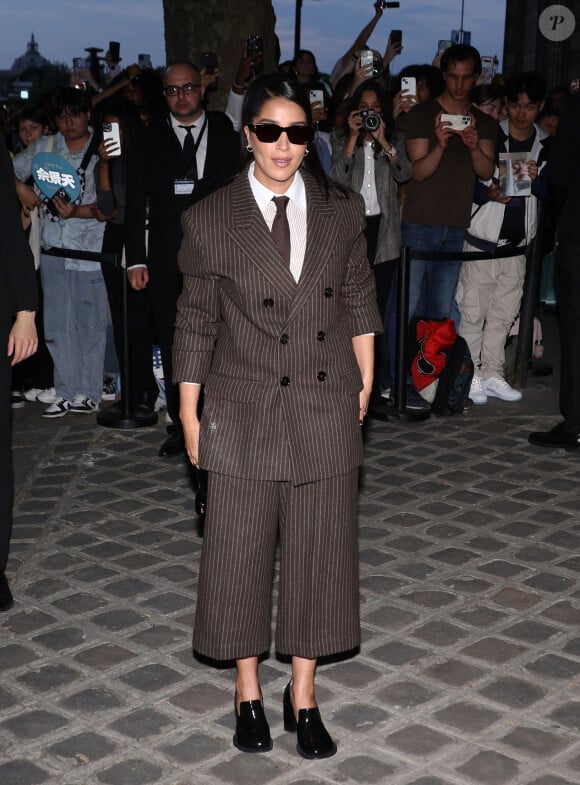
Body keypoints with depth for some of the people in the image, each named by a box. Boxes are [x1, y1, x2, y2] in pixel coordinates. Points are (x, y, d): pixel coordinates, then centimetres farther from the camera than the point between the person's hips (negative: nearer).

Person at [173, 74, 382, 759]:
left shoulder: (342, 212, 3)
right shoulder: (210, 220, -3)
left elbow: (359, 301, 12)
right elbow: (195, 323, 1)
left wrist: (364, 380, 7)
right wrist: (189, 416, 1)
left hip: (327, 412, 2)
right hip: (243, 413, -2)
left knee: (319, 551, 8)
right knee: (239, 550, 7)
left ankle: (303, 696, 25)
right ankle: (248, 693, 27)